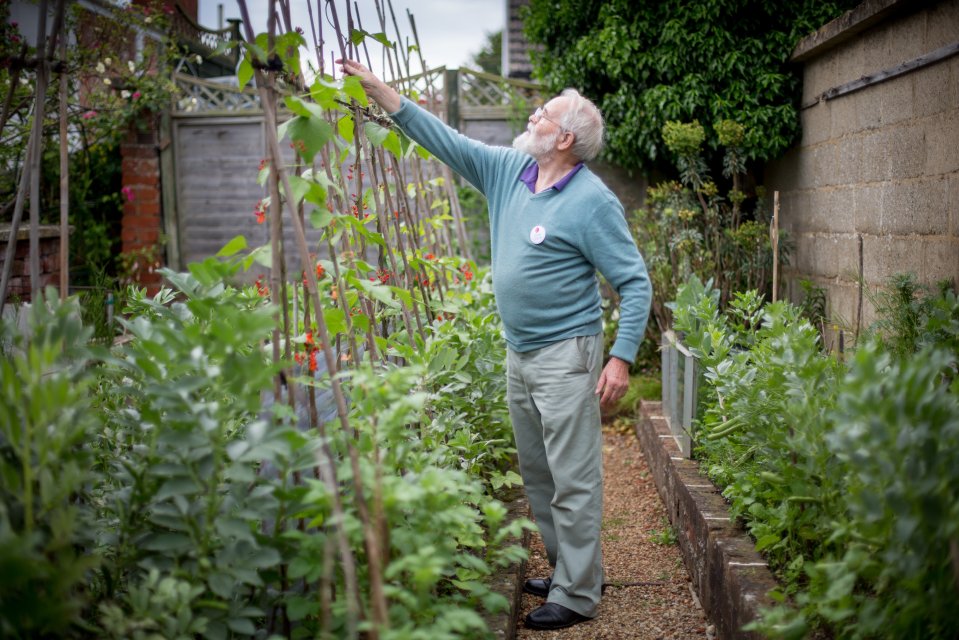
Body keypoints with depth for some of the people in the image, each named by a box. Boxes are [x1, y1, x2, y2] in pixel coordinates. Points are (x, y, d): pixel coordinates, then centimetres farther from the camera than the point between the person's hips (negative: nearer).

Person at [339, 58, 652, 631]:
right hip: (519, 353, 8)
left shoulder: (592, 202, -14)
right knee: (538, 475, 16)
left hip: (565, 356, -8)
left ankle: (577, 594, 5)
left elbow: (635, 282, -13)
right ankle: (568, 569, 29)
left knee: (573, 479, -3)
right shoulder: (510, 171, 7)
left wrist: (622, 357, -21)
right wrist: (377, 89, 4)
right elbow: (445, 139, 9)